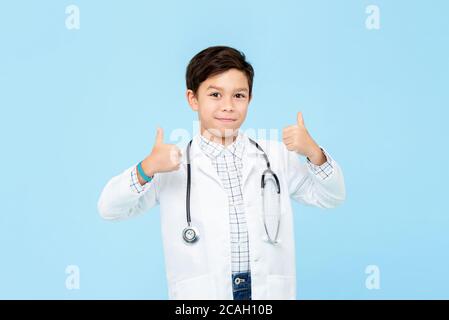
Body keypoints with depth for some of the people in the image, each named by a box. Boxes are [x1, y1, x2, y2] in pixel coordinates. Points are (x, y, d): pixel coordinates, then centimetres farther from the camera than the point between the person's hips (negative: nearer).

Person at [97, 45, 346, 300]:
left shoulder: (276, 156, 6)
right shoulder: (173, 164, -1)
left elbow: (332, 197, 7)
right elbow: (111, 209, -5)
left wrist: (313, 152, -11)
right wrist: (147, 169, -22)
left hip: (270, 291, 2)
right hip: (201, 292, -1)